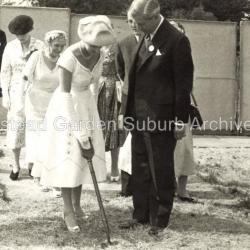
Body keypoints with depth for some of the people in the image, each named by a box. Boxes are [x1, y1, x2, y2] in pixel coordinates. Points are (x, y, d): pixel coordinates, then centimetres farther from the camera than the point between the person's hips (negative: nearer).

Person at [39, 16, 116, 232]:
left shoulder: (99, 56, -6)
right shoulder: (69, 57, -27)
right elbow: (65, 95, -27)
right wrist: (78, 131, -26)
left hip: (86, 105, 7)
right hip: (66, 107, -7)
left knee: (85, 155, 10)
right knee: (66, 157, -4)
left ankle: (77, 204, 24)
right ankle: (68, 211, 6)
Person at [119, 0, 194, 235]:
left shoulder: (176, 40, -12)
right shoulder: (145, 39, 11)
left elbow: (183, 82, -12)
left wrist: (181, 120, -12)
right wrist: (129, 112, 12)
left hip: (161, 118, -7)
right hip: (139, 117, 8)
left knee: (161, 170, 4)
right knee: (140, 169, 14)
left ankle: (160, 219, 16)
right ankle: (141, 214, 25)